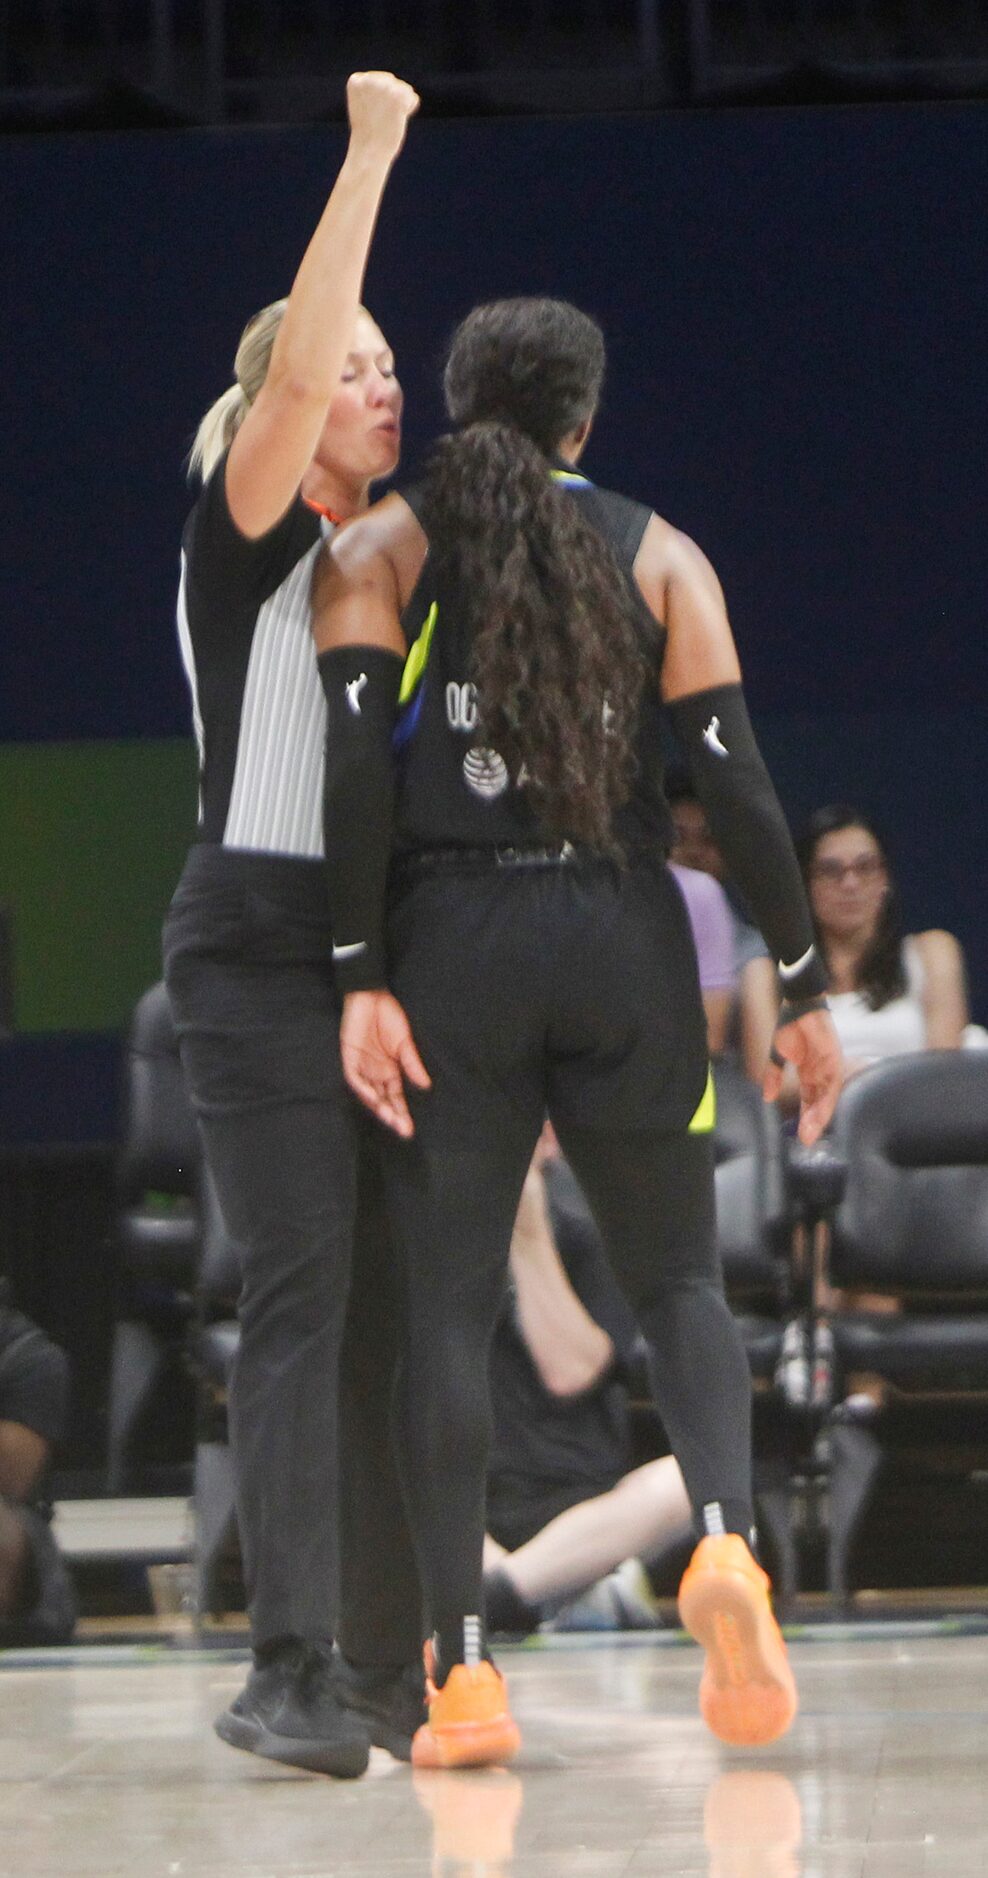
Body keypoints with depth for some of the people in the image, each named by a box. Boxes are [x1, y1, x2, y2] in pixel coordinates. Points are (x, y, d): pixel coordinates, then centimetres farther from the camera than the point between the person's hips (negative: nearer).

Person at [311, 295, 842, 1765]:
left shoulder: (379, 552, 5)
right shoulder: (660, 556, 7)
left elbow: (359, 765, -9)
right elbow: (735, 778, -1)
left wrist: (361, 980, -10)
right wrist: (803, 987, 3)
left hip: (454, 938, -1)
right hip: (625, 935, 1)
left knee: (447, 1301, 2)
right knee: (679, 1280, 11)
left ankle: (463, 1670, -5)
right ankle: (723, 1541, -17)